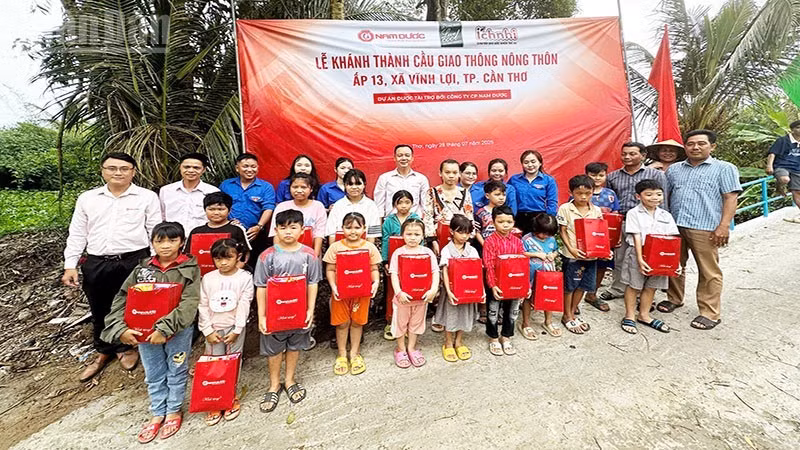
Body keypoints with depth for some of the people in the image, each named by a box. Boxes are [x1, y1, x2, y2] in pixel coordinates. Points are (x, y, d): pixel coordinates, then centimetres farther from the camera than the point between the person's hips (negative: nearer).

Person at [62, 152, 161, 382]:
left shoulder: (147, 197, -1)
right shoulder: (87, 198, 10)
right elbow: (77, 234, 12)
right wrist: (70, 265, 6)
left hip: (134, 262, -3)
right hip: (97, 264, 4)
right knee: (100, 311, 15)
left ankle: (126, 348, 33)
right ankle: (104, 352, 37)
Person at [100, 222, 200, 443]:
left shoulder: (190, 268, -11)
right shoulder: (142, 268, 1)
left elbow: (189, 304, -19)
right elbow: (122, 299, 1)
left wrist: (165, 329, -25)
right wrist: (121, 328, -11)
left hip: (178, 331, -3)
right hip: (144, 331, 4)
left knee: (176, 373, 15)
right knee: (153, 375, 19)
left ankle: (174, 411, 36)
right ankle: (157, 413, 39)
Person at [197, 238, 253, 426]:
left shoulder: (245, 278, -9)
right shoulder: (208, 279, -3)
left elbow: (244, 306, -10)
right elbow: (203, 306, 0)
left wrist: (236, 330, -12)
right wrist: (208, 330, -5)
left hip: (234, 328, -2)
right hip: (213, 329, 2)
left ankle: (231, 398, 25)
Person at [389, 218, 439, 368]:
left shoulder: (427, 252, -5)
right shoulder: (398, 253, -10)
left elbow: (435, 272, -8)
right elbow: (394, 274, -15)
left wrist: (433, 290, -21)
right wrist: (398, 292, -26)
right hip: (403, 297, -2)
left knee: (416, 322, 18)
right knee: (401, 322, 14)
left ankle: (412, 347, 39)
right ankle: (401, 349, 35)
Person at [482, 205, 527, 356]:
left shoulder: (517, 241, 0)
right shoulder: (490, 241, -14)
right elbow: (489, 266, -18)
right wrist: (493, 285, -25)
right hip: (496, 285, -4)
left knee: (512, 312, 18)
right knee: (493, 312, 12)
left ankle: (506, 337, 38)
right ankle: (493, 338, 31)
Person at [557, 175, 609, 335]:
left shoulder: (596, 210, 5)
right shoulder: (565, 209, -8)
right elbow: (562, 231, -8)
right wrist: (571, 249, -18)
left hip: (591, 254, 5)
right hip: (572, 255, -4)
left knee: (583, 285, 14)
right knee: (569, 286, 8)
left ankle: (573, 313, 32)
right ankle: (567, 316, 24)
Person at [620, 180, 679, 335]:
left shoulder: (666, 216, 7)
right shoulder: (634, 213, -7)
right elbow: (636, 237, -13)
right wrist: (640, 259, -20)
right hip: (638, 255, -4)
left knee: (651, 287, 14)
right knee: (634, 286, 6)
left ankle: (644, 315, 30)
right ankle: (629, 316, 19)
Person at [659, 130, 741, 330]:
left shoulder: (724, 168, 5)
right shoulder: (674, 169, 16)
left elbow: (730, 199, -2)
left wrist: (724, 226, -11)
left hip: (705, 228, -4)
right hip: (674, 226, 4)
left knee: (709, 271, 0)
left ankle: (710, 313, 10)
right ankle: (674, 299, 30)